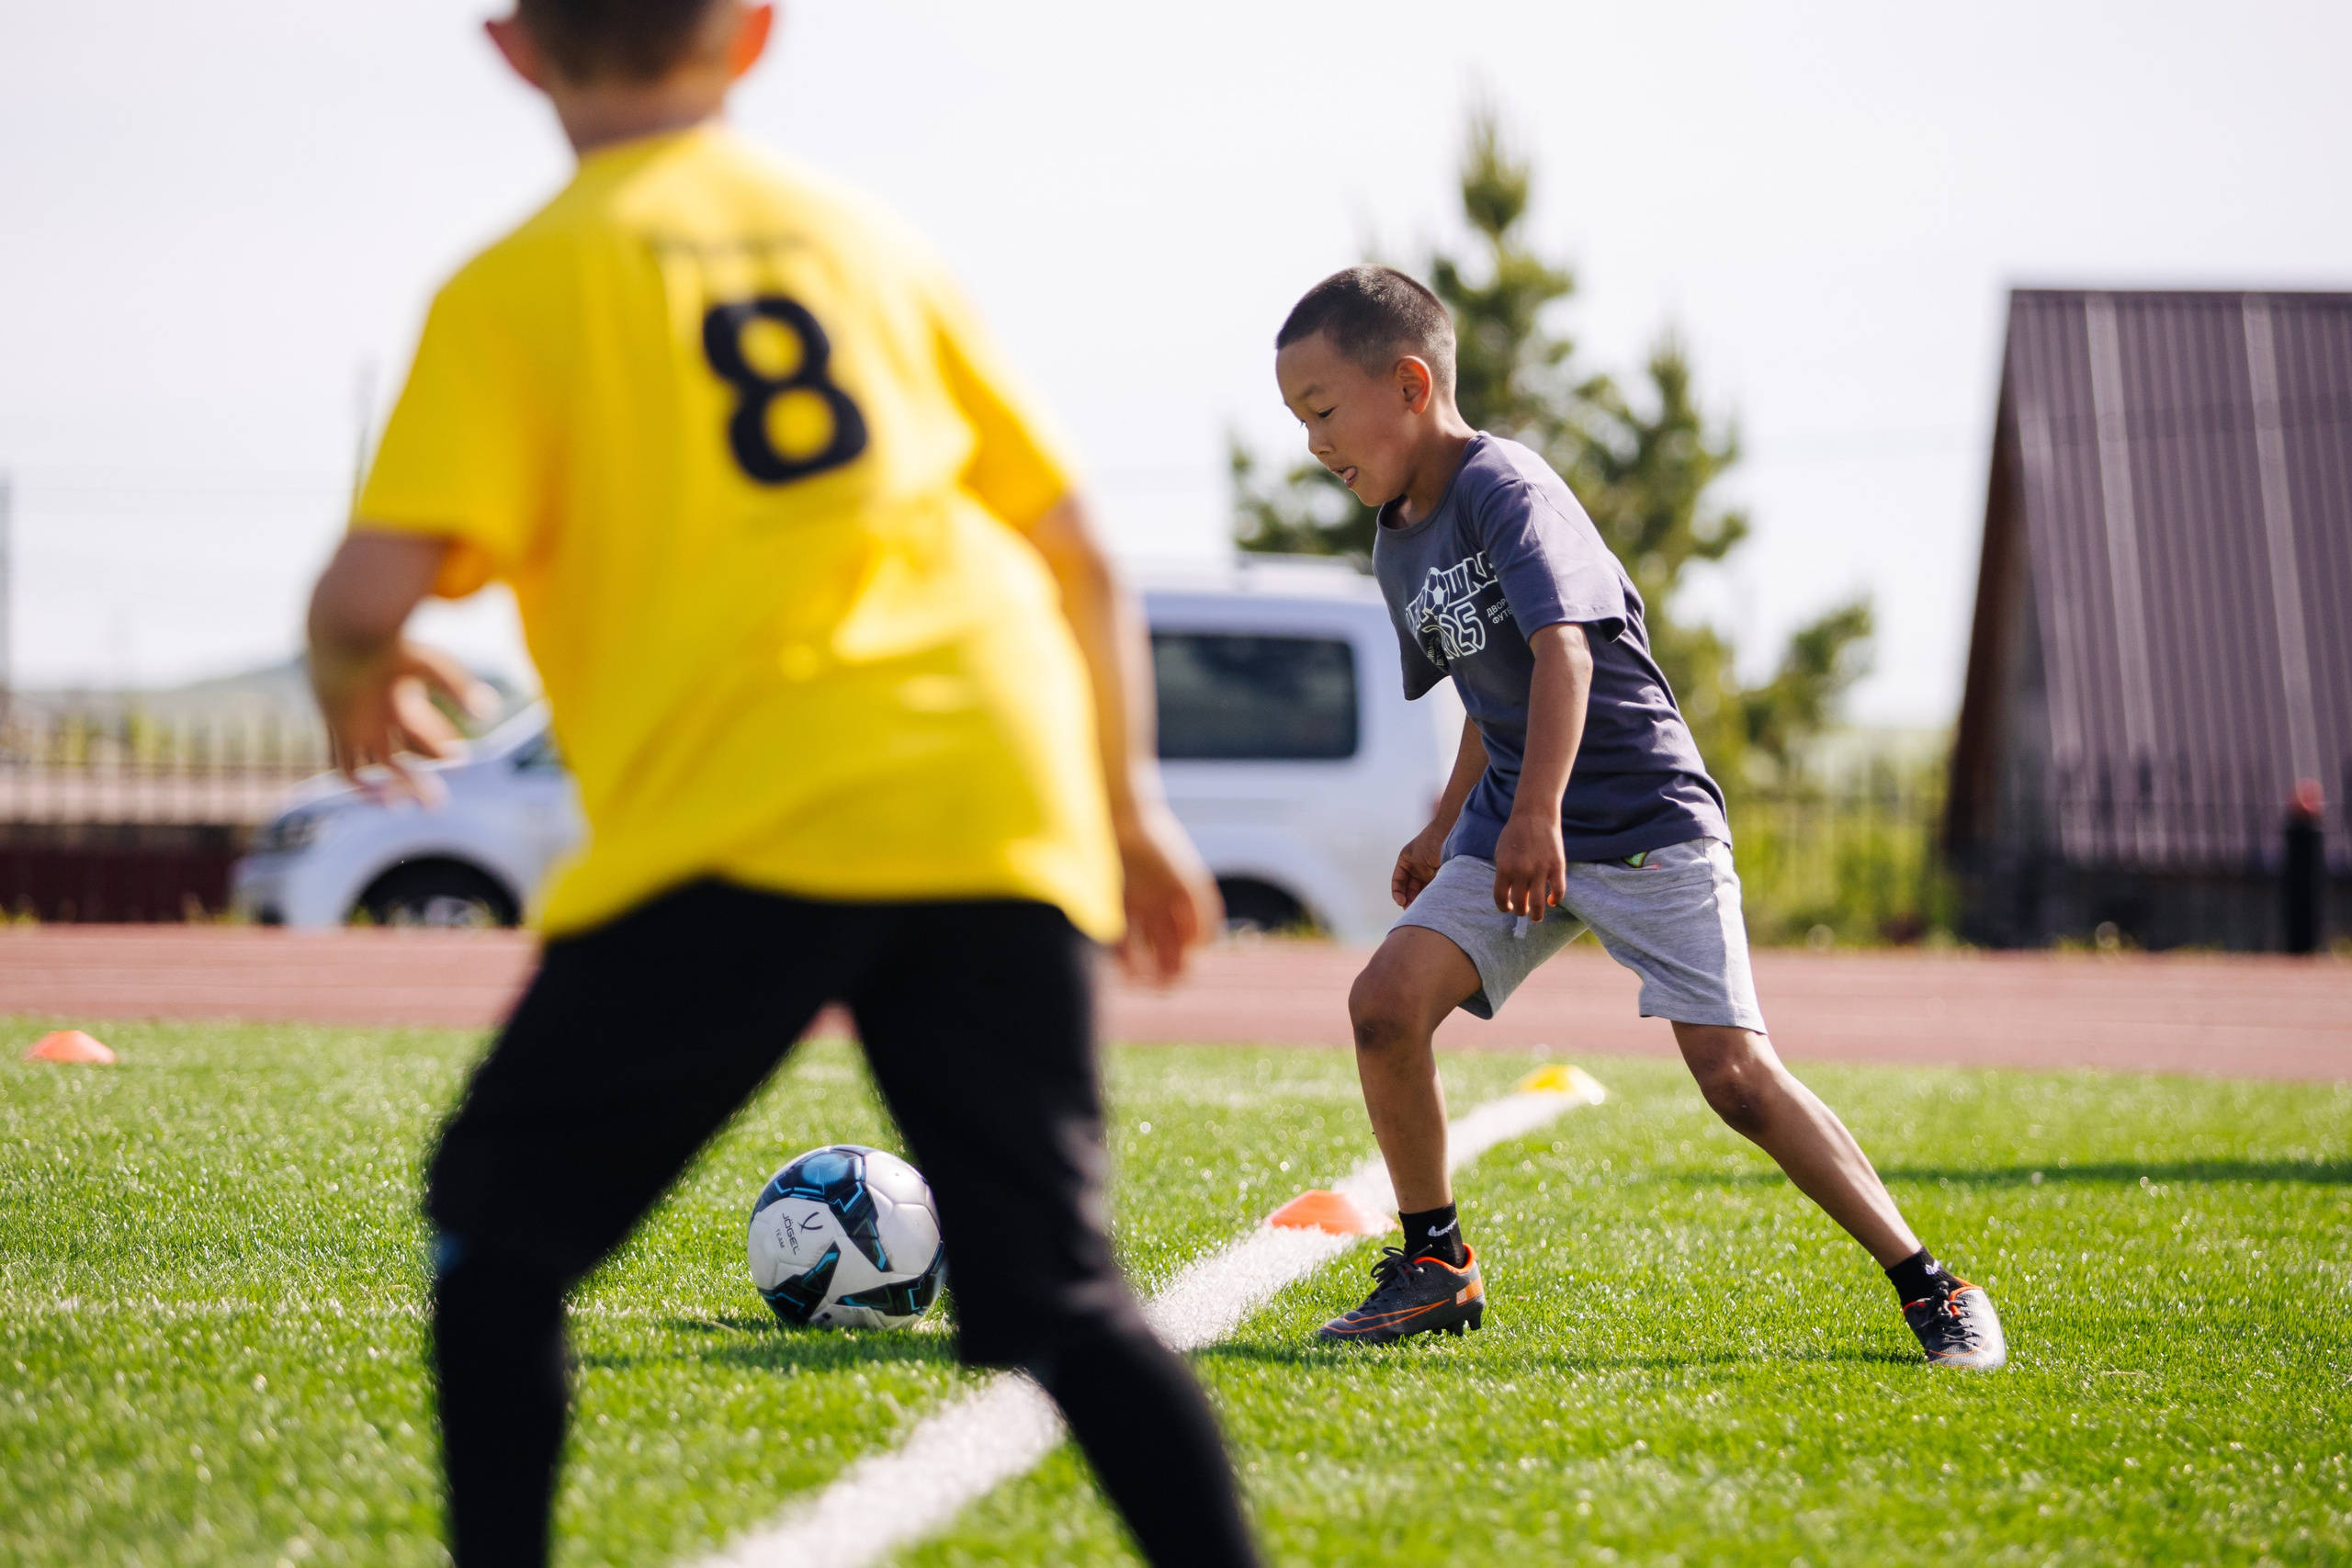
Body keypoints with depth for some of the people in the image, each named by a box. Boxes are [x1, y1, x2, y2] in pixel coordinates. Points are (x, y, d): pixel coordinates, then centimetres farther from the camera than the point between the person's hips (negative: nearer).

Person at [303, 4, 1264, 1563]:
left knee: (500, 1227, 13)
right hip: (1002, 810, 4)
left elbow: (369, 596, -4)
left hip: (748, 820, -4)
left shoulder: (521, 284, 7)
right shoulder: (871, 238, 20)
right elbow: (1075, 550, 21)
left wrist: (355, 688, 19)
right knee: (1058, 1292, 7)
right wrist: (1129, 800, 31)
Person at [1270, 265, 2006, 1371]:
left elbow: (1561, 646, -31)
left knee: (1734, 1072, -14)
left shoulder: (1503, 487, -16)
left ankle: (1931, 1289, -4)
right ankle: (1436, 1267, 6)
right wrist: (1446, 826, 30)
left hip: (1645, 815, -7)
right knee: (1387, 1000, -11)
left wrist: (1538, 812, -42)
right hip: (1513, 820, 7)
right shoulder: (1398, 545, 10)